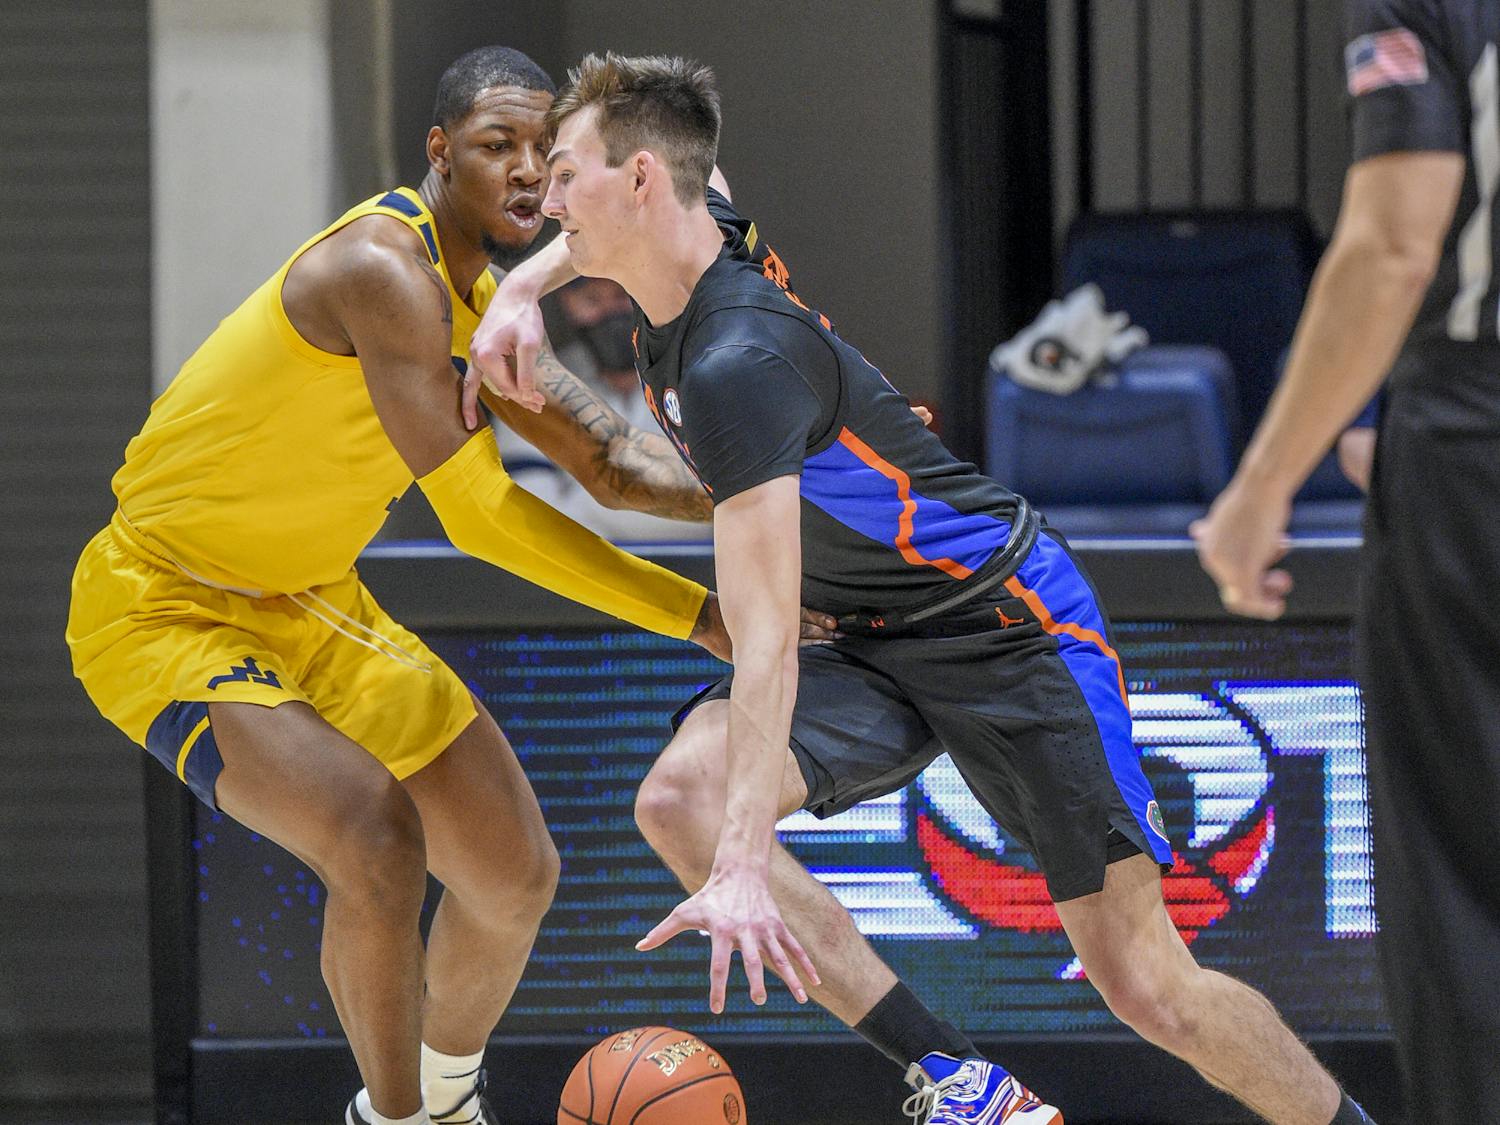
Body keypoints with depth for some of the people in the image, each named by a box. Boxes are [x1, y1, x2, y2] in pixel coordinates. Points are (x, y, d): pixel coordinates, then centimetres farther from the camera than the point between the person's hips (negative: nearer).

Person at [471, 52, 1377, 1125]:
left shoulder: (738, 363, -29)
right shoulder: (699, 228, -3)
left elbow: (766, 639, -36)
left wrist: (745, 869, -43)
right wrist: (521, 289, 7)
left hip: (1009, 629, -9)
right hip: (880, 649, 9)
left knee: (1151, 988, -14)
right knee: (679, 798, -20)